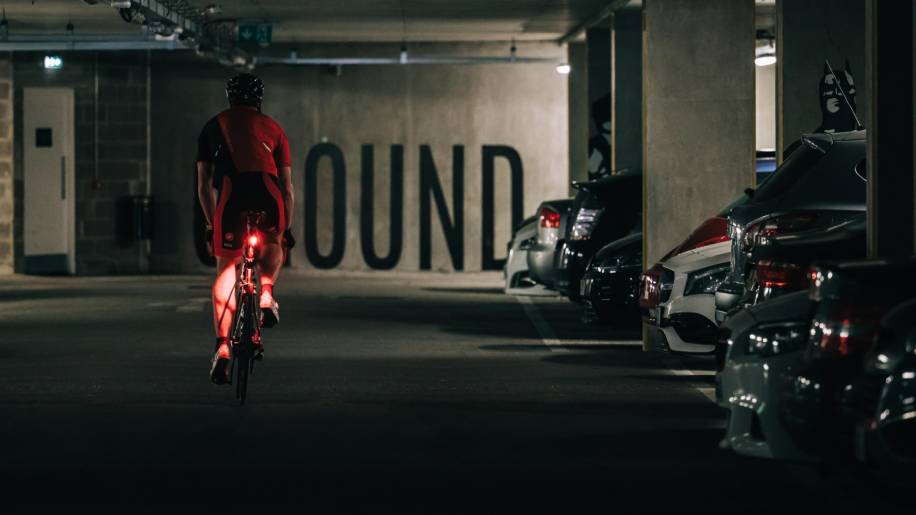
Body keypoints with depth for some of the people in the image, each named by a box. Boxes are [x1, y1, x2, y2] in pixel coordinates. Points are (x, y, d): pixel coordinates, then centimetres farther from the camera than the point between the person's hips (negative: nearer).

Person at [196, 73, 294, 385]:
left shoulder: (214, 126, 28)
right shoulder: (272, 128, 27)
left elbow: (203, 185, 26)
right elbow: (287, 186, 25)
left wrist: (211, 223, 34)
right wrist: (287, 228, 33)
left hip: (230, 192, 0)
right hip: (268, 192, 0)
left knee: (226, 270, 9)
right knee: (272, 247, 32)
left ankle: (222, 347, -3)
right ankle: (266, 293, 5)